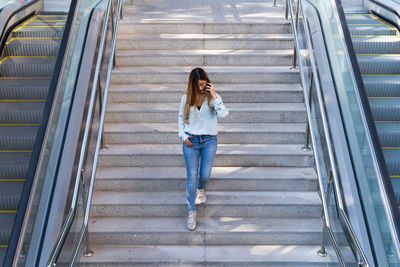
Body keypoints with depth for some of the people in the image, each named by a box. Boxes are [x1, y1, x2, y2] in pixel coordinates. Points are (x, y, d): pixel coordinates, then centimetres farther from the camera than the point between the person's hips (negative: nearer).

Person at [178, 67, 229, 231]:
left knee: (205, 175, 4)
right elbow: (181, 117, 12)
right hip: (191, 140, 0)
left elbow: (223, 114, -19)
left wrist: (214, 96, -22)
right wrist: (183, 135, 0)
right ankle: (191, 211, 13)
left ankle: (200, 189, 43)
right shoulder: (186, 98, 1)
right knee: (192, 176, -1)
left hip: (209, 140, 0)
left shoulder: (213, 97, -3)